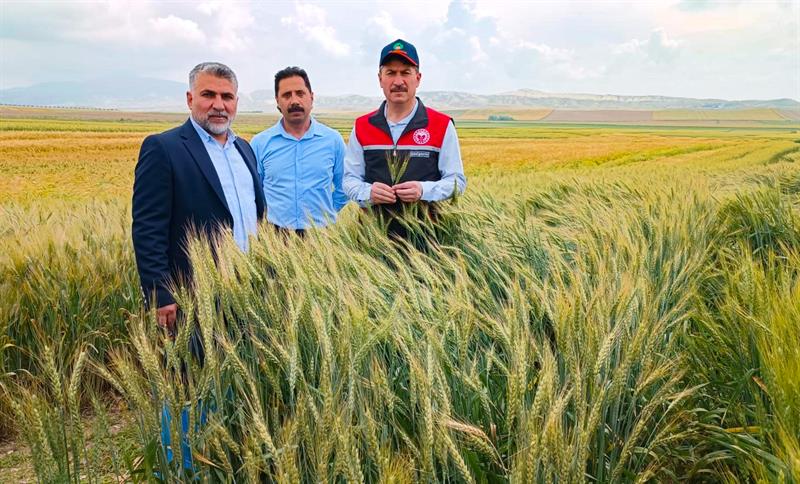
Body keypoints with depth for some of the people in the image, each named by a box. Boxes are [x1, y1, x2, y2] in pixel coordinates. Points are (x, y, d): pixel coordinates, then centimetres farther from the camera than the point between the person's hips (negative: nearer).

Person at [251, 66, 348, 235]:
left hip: (322, 234, 0)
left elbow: (342, 190, 9)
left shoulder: (333, 140, 1)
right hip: (275, 235, 0)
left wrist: (327, 216, 3)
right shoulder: (260, 143, 2)